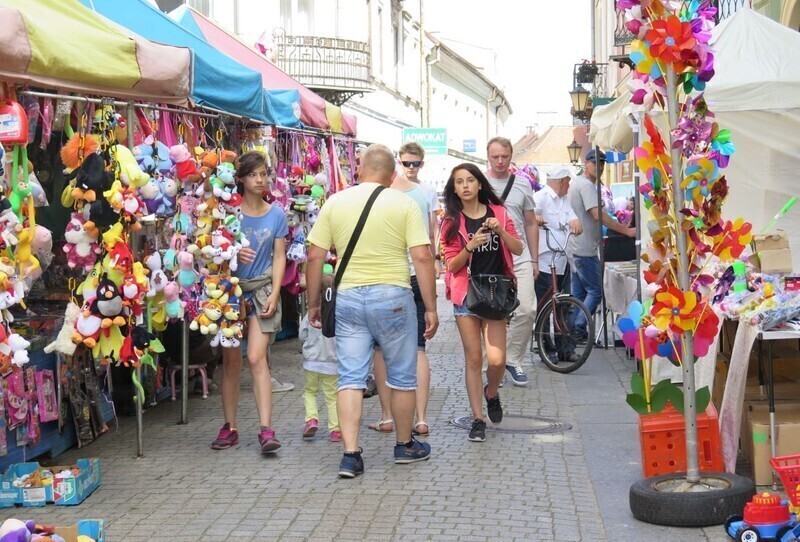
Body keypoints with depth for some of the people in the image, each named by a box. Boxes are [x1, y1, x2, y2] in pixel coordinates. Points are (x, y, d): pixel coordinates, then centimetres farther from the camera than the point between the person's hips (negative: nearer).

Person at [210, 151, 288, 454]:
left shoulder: (276, 215, 6)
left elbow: (279, 257, 6)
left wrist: (274, 294, -5)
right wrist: (234, 255, -20)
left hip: (262, 289, 0)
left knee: (257, 358, -11)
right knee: (231, 360, 3)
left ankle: (266, 429, -12)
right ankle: (229, 427, 13)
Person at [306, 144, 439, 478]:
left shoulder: (335, 203, 4)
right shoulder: (403, 204, -2)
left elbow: (315, 257, 3)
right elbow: (422, 257, -8)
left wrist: (313, 304, 13)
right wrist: (431, 308, -3)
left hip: (347, 297, 2)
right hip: (392, 297, -2)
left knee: (350, 378, 5)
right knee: (402, 377, 14)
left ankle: (350, 454, 0)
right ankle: (405, 445, 27)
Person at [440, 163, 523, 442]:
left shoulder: (498, 212, 6)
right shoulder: (451, 221, 4)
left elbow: (518, 249, 3)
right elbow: (452, 265, -1)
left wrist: (500, 230, -14)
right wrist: (470, 246, -18)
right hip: (466, 293, 0)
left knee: (496, 359, -11)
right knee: (473, 358, 0)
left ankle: (491, 392, 22)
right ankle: (478, 419, 8)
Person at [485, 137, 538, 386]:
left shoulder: (522, 185, 10)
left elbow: (531, 224, 16)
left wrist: (534, 260, 13)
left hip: (520, 258, 2)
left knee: (527, 310, -7)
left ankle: (513, 359, 10)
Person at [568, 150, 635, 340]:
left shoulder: (576, 182, 17)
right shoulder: (586, 185, -16)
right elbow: (598, 215, -27)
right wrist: (627, 230, -28)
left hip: (576, 247, 11)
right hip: (585, 249, -11)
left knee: (578, 292, 13)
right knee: (595, 291, -6)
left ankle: (573, 329, 16)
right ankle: (579, 328, -7)